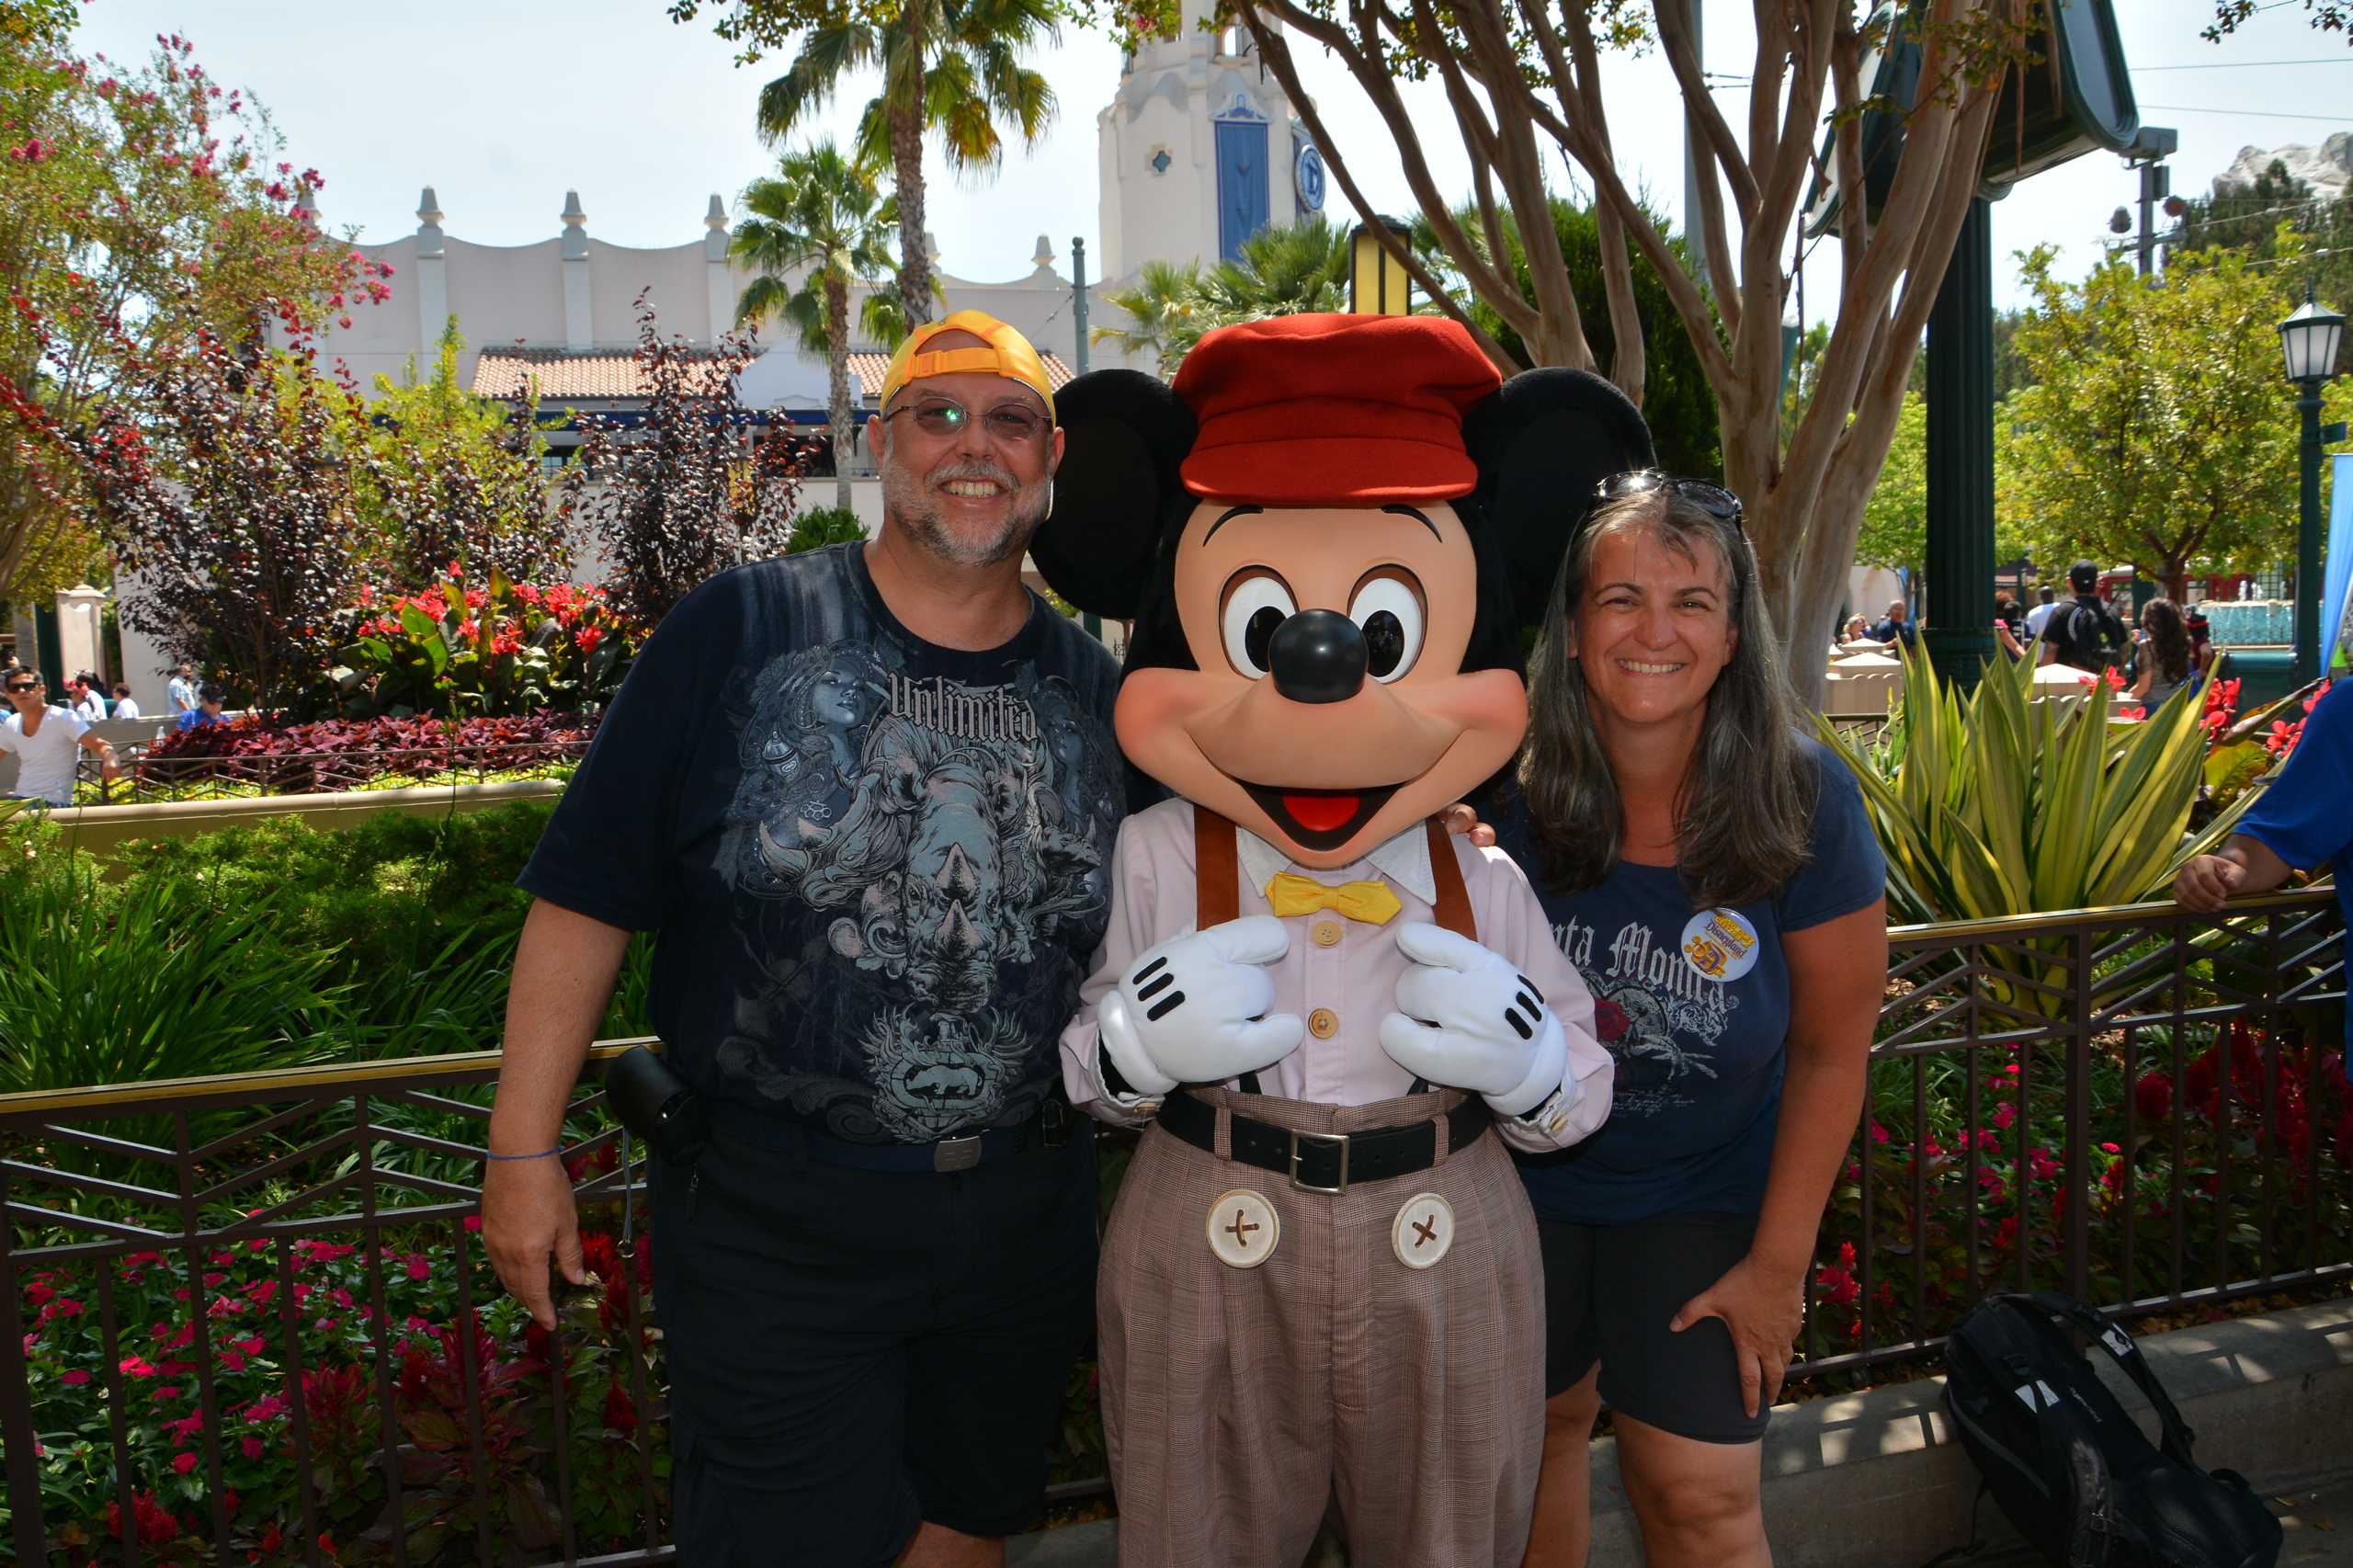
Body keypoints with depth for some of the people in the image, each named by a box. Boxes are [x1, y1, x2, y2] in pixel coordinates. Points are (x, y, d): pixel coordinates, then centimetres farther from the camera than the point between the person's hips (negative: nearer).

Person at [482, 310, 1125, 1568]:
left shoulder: (1096, 688, 2)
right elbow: (586, 895, -8)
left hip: (1026, 1216, 4)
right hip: (776, 1221, -3)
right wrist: (523, 1147, -8)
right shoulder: (741, 629, -9)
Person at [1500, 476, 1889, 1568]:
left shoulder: (1803, 802, -19)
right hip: (1524, 1180, 1)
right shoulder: (1505, 789, -21)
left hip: (1707, 1198, 0)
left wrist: (1779, 1261, -7)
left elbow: (1831, 1048, -9)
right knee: (1537, 1436, 19)